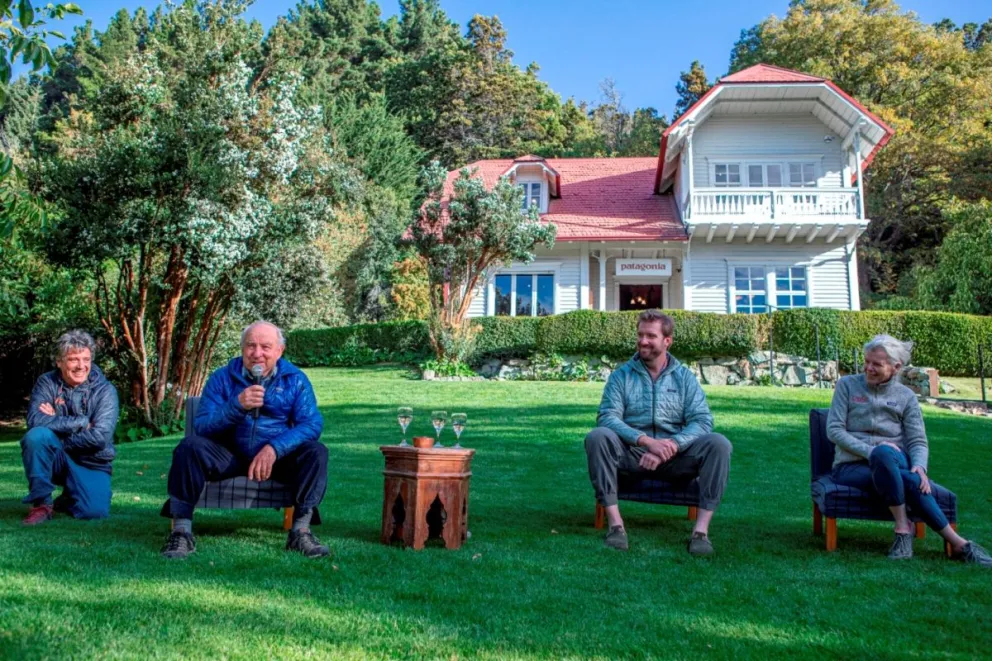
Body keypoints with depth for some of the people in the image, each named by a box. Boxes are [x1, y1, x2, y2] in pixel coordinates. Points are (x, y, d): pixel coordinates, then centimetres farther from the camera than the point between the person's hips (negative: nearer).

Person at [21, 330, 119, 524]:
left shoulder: (105, 390, -9)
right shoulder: (47, 383, -5)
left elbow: (100, 437, -20)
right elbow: (35, 420, -22)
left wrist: (57, 422, -15)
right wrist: (81, 422, -23)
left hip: (91, 464, 0)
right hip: (56, 459, 0)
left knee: (95, 512, -23)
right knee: (37, 435, -30)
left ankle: (69, 499, 16)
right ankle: (42, 503, -14)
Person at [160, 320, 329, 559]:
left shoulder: (295, 380, -2)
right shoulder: (222, 378, -1)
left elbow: (312, 424, -13)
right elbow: (201, 426, -10)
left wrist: (274, 449, -29)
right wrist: (237, 405, -29)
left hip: (279, 456, 0)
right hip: (229, 456, 0)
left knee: (316, 451, -26)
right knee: (190, 446, -25)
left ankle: (301, 530, -21)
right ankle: (181, 531, -20)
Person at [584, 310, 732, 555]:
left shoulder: (685, 377, 8)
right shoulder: (622, 375, 6)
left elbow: (702, 421, -4)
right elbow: (607, 416, -9)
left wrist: (670, 446, -23)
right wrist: (646, 440, -26)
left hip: (676, 457, 1)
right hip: (632, 454, -1)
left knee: (718, 444, -25)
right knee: (597, 436, -29)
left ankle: (701, 529, -24)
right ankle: (615, 523, -28)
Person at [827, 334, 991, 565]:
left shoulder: (905, 396, 9)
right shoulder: (847, 385, 5)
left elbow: (918, 441, 2)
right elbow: (834, 430, -3)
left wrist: (919, 466, -21)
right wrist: (869, 450, -17)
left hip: (894, 462, 1)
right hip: (852, 467, -1)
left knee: (884, 453, -38)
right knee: (907, 480, -34)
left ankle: (903, 527, -31)